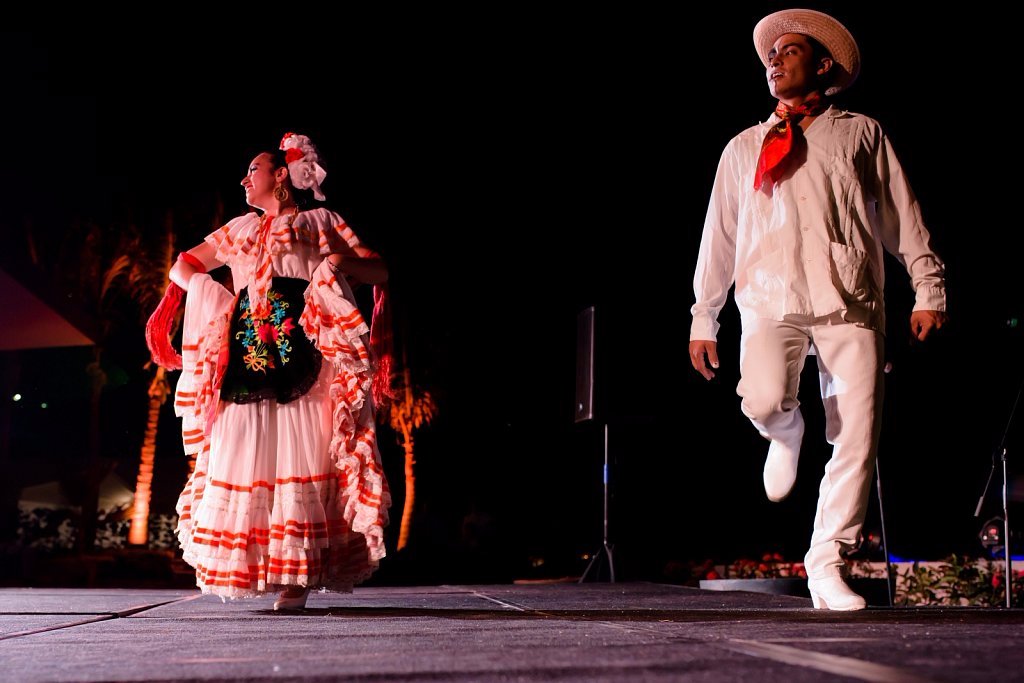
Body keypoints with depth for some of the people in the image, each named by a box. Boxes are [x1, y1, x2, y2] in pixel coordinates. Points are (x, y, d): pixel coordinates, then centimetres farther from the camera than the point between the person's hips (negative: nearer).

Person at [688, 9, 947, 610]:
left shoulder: (862, 134, 16)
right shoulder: (744, 148, 21)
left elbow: (904, 219, 12)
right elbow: (719, 236, 21)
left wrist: (929, 291, 1)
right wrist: (703, 320, 17)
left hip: (851, 301, 0)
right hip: (771, 296, 1)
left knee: (856, 436, -10)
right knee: (764, 401, -27)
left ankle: (828, 565, 1)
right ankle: (787, 435, 11)